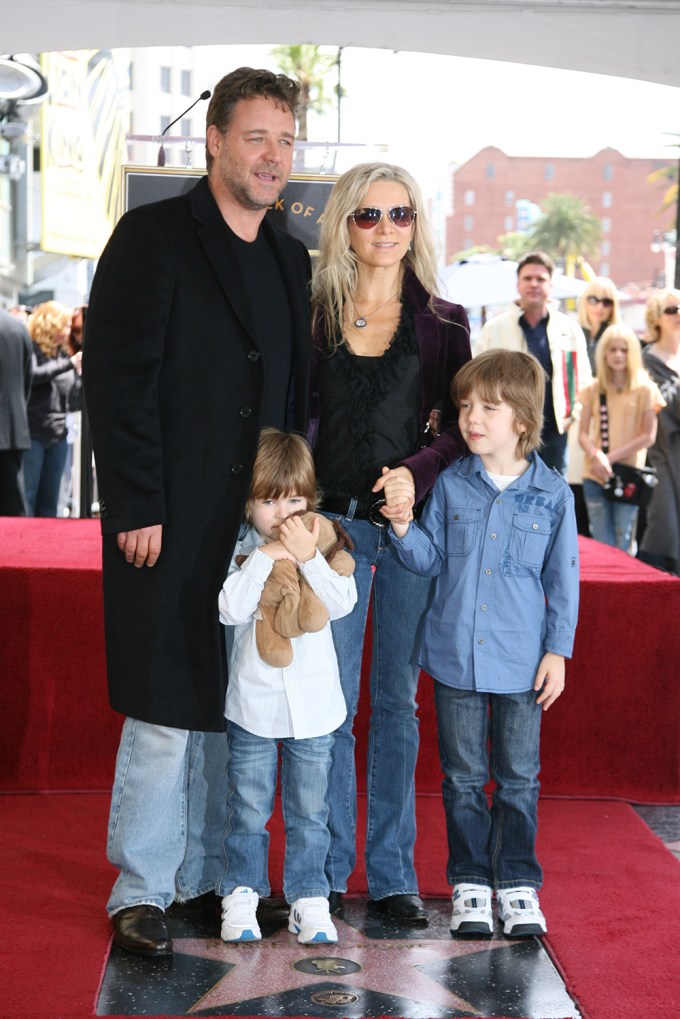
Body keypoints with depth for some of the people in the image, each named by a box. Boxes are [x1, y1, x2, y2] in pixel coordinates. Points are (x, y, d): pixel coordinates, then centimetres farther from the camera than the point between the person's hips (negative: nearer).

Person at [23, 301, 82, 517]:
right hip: (31, 433, -6)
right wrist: (69, 364, -20)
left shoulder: (63, 355, 15)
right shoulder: (30, 349, -2)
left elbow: (70, 401, 15)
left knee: (49, 504, 8)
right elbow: (32, 375, -24)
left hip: (58, 436, 6)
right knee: (25, 501, -7)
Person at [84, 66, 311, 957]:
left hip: (258, 519, 6)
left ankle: (210, 877, 22)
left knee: (232, 708, 10)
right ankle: (141, 892, 12)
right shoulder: (153, 237, -5)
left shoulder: (291, 260, 14)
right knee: (166, 707, -2)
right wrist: (136, 508, -16)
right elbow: (117, 378, -11)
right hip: (172, 521, -6)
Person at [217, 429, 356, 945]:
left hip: (313, 705, 1)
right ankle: (242, 895, 22)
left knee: (309, 811, 11)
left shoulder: (324, 545, -1)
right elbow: (231, 609, -17)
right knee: (249, 810, 8)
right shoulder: (239, 550, -4)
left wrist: (308, 557, -22)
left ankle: (309, 899, 21)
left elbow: (342, 602, -12)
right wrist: (266, 555, -20)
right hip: (252, 704, -1)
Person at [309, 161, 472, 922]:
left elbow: (463, 426, 4)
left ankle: (392, 872, 18)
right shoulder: (314, 314, 5)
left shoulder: (444, 323, 6)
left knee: (397, 701, 8)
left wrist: (418, 472, -14)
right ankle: (327, 871, 14)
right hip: (335, 524, 0)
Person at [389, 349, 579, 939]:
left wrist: (558, 650, -1)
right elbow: (432, 561, 6)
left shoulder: (552, 495, -3)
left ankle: (518, 883, 21)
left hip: (521, 663, -1)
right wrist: (403, 529, -12)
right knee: (463, 775, 9)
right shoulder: (451, 485, 1)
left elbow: (563, 580, 1)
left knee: (518, 778, 8)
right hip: (456, 655, 2)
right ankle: (470, 881, 22)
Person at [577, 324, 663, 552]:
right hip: (595, 475, 2)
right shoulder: (593, 390, 8)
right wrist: (596, 455, -14)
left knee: (621, 547, 1)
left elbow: (648, 436, -3)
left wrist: (612, 456, -10)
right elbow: (583, 433, 6)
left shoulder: (645, 389, 0)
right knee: (601, 547, 3)